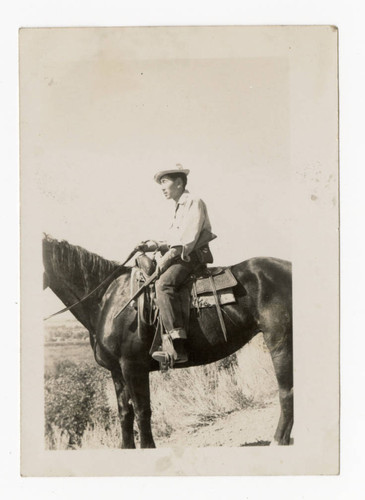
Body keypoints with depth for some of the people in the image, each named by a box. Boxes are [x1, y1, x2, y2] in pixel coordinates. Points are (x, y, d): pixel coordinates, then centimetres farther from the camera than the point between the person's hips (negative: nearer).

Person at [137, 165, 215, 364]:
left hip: (193, 256, -11)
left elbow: (188, 238, -15)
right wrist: (152, 245, 7)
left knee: (164, 283, -32)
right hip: (181, 257, 11)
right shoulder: (179, 208, 27)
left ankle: (179, 348, -42)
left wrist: (168, 255, -20)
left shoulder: (194, 203, -3)